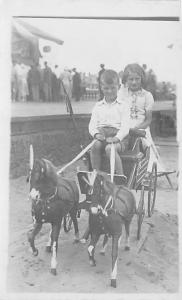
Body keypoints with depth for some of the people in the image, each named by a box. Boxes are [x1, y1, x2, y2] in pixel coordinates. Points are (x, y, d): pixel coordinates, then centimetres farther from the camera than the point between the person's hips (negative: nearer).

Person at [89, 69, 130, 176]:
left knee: (110, 148, -35)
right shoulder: (98, 106, 18)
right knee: (95, 145, -31)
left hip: (117, 137, -3)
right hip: (101, 135, 3)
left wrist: (117, 138, -22)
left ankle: (121, 176, -28)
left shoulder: (123, 106, 8)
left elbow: (125, 126, -3)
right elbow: (92, 124, 10)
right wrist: (96, 134, -13)